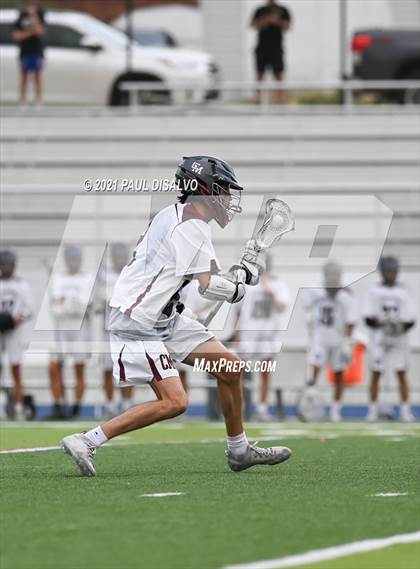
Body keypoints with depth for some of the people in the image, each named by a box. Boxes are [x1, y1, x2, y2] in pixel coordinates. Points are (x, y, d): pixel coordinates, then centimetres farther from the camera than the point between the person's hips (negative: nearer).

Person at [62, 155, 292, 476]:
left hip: (164, 317, 10)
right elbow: (211, 286, -21)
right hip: (139, 325, -10)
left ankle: (239, 451, 22)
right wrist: (241, 287, -2)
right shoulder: (193, 227, -17)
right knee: (173, 402, -17)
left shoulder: (173, 215, 13)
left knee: (230, 366, 9)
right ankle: (86, 442, -12)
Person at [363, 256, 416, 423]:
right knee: (376, 373, 1)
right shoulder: (374, 291, 1)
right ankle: (373, 409, 8)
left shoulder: (403, 292, 4)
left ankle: (405, 409, 1)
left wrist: (402, 326, -17)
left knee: (402, 373, -2)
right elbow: (368, 319, -3)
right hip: (379, 337, -1)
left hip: (398, 338, 1)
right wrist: (380, 322, -21)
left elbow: (411, 319, 3)